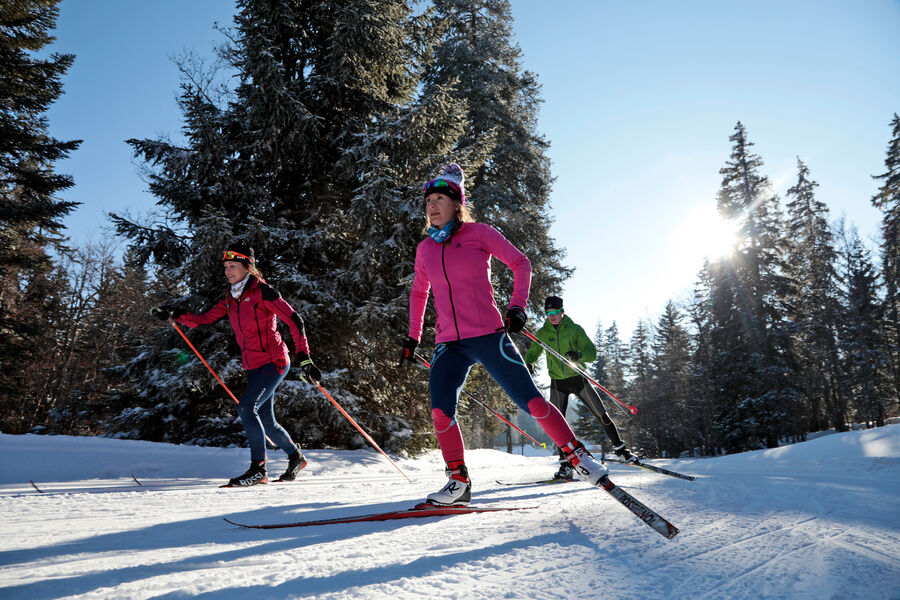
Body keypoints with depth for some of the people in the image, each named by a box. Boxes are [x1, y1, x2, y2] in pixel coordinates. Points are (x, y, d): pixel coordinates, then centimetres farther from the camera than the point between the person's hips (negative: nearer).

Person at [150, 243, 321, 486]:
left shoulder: (263, 292, -12)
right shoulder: (230, 298, 10)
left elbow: (294, 321, -15)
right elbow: (204, 319, 10)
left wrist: (304, 359, -20)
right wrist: (173, 315, -5)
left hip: (274, 361, -7)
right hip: (253, 367, 8)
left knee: (246, 407, -19)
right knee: (266, 421, 11)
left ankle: (258, 468, -10)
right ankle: (295, 456, 33)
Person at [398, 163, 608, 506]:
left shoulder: (478, 233, 1)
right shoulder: (425, 249, 12)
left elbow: (520, 263, 6)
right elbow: (418, 292, 26)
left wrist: (517, 306, -5)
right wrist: (413, 337, 23)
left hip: (487, 335, -3)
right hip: (448, 344, 4)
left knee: (530, 400, -5)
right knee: (440, 411, -12)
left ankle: (579, 457, 11)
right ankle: (458, 482, 6)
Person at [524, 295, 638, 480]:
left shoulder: (574, 329, -5)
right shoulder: (542, 333, 1)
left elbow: (592, 352, -10)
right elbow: (533, 352, 14)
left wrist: (579, 355, -32)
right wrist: (529, 363, -8)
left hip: (578, 379, -1)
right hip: (558, 383, 2)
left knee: (602, 415, -1)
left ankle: (620, 447, 19)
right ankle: (566, 464, 5)